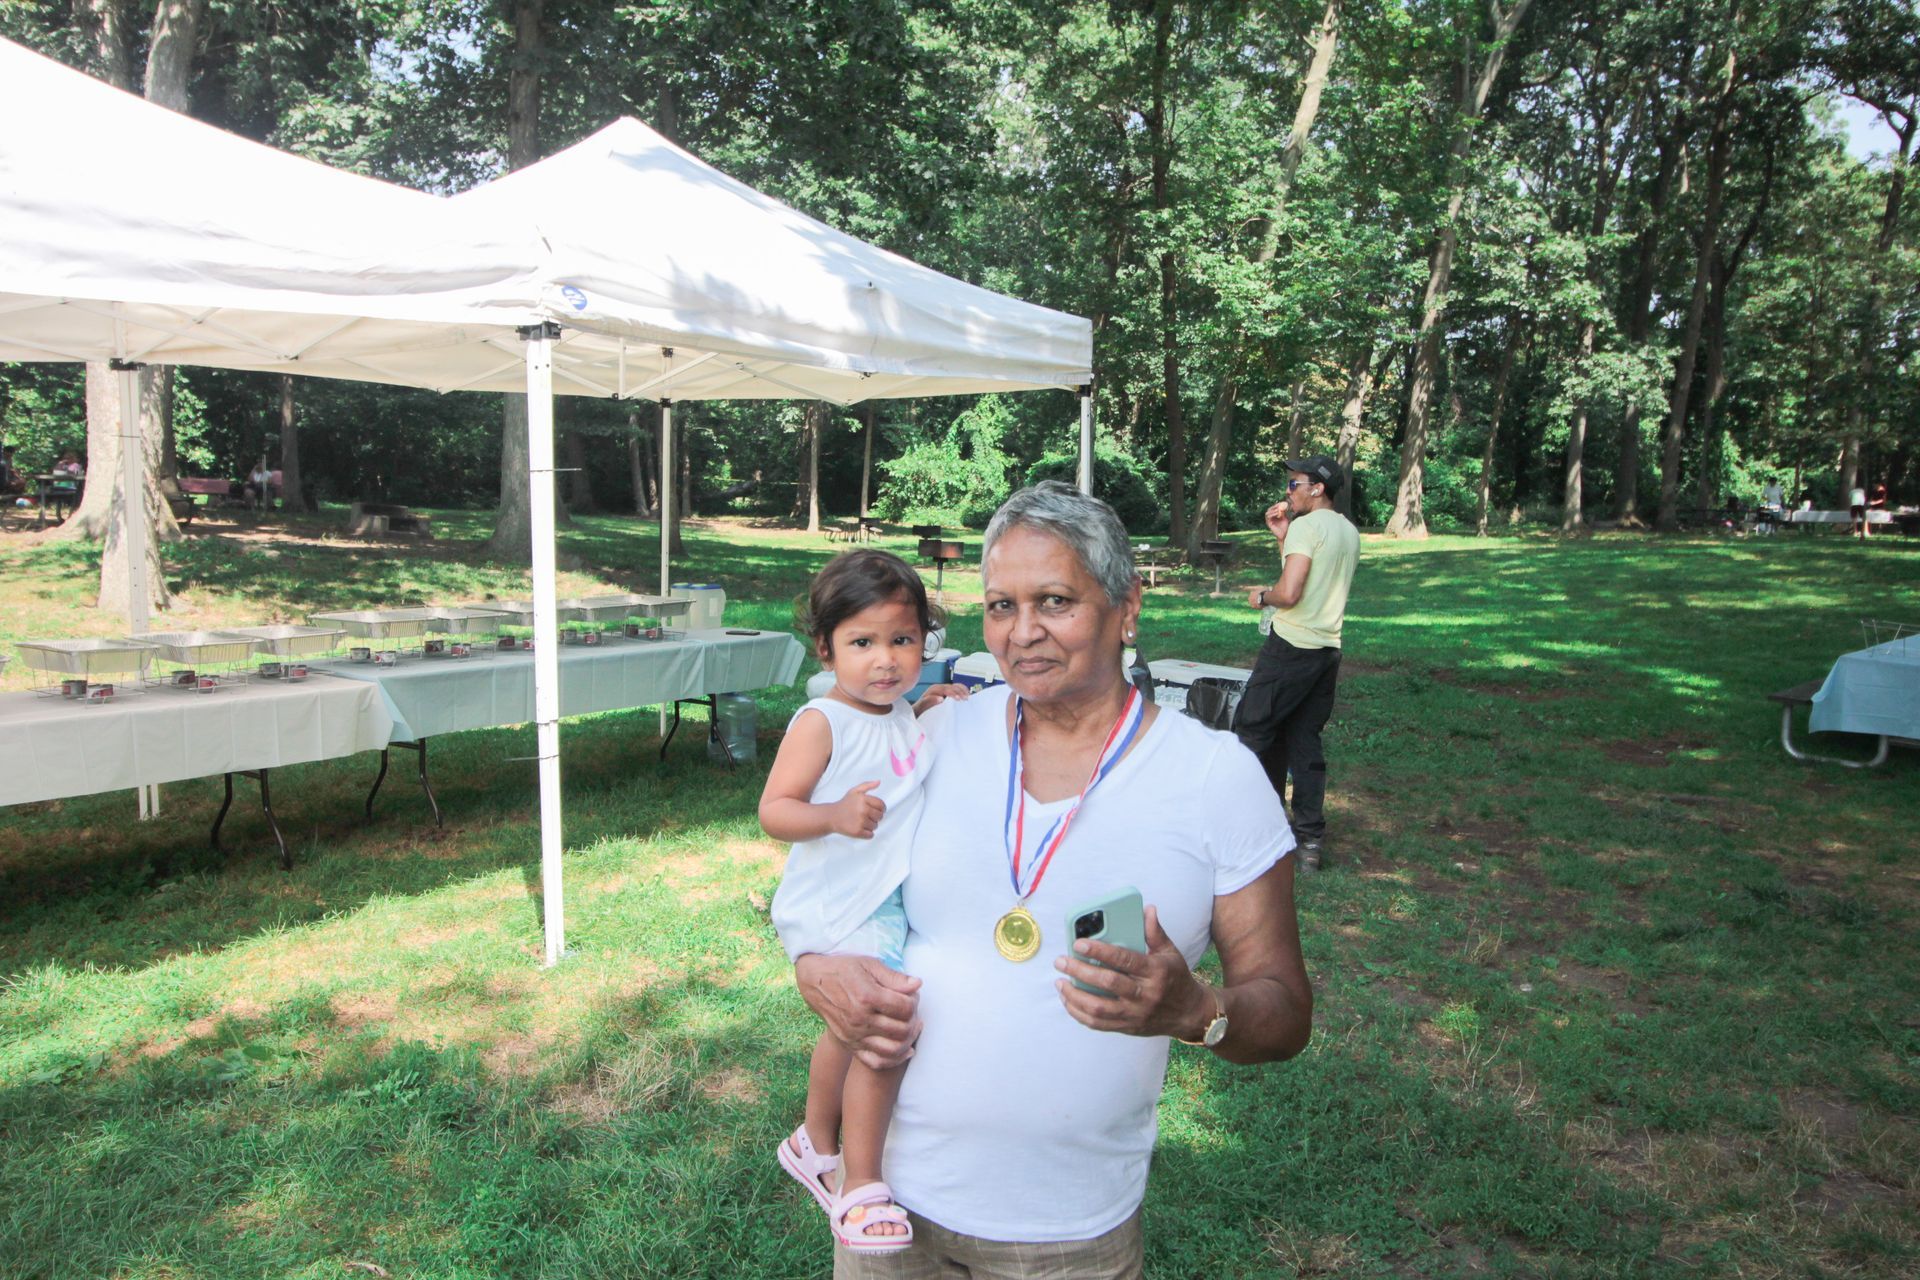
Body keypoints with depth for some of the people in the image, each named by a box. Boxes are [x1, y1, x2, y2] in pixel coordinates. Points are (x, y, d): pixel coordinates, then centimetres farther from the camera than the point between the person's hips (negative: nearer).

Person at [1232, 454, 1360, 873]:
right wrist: (1283, 537, 18)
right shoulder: (1350, 533, 15)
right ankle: (1311, 839, 9)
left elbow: (1289, 593, -21)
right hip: (1327, 650, 8)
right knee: (1305, 740, 11)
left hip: (1290, 646, -8)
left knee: (1252, 729, 4)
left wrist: (1262, 596, -1)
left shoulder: (1306, 526, -12)